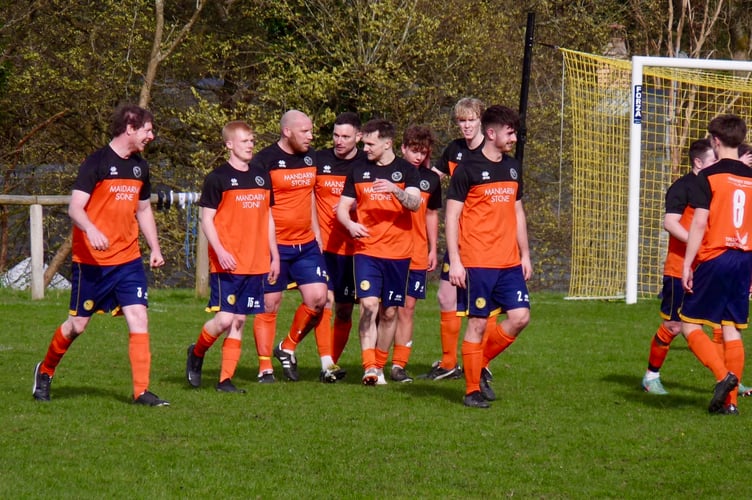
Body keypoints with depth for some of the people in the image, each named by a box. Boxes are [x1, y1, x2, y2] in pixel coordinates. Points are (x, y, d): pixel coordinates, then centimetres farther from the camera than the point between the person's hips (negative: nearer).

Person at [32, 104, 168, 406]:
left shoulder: (140, 166, 11)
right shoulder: (97, 163, -10)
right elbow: (75, 207, -18)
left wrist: (155, 248, 15)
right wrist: (92, 231, -36)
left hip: (128, 259, 5)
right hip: (92, 260, -5)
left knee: (139, 318, -9)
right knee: (78, 324, 4)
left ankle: (141, 391, -8)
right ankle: (45, 371, 29)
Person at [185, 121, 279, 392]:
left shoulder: (262, 177, 13)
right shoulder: (217, 178, -4)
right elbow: (206, 219, -5)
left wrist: (274, 255, 15)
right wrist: (220, 252, -16)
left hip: (256, 264, 5)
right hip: (227, 264, -5)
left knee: (238, 321, 3)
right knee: (224, 318, -11)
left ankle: (226, 379, 6)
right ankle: (197, 353, 16)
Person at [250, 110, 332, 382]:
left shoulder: (311, 157, 11)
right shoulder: (265, 160, -10)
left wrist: (316, 231, 21)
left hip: (306, 244, 6)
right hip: (274, 245, -6)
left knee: (317, 298, -4)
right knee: (269, 304, -1)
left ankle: (288, 348, 16)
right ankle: (265, 367, 6)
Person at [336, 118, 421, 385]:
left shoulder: (406, 170, 3)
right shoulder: (358, 172, 9)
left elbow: (415, 203, -11)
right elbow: (342, 207, 11)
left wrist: (394, 190, -30)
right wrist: (350, 224, -11)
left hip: (398, 252, 0)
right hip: (366, 250, 0)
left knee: (390, 312, 4)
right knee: (369, 305, -15)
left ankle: (380, 366, 17)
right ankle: (369, 367, -18)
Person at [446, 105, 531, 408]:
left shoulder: (513, 168, 14)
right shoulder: (468, 169, -6)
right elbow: (452, 216, -7)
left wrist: (525, 255, 17)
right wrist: (454, 261, -13)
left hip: (510, 262, 6)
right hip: (477, 263, -6)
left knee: (520, 316, -4)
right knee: (478, 322, -4)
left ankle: (481, 362, 17)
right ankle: (472, 391, 5)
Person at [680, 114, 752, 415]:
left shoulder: (708, 177, -7)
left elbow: (699, 223, -12)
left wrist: (687, 265, -8)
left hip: (714, 258, -5)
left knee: (690, 325, 3)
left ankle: (723, 375, -17)